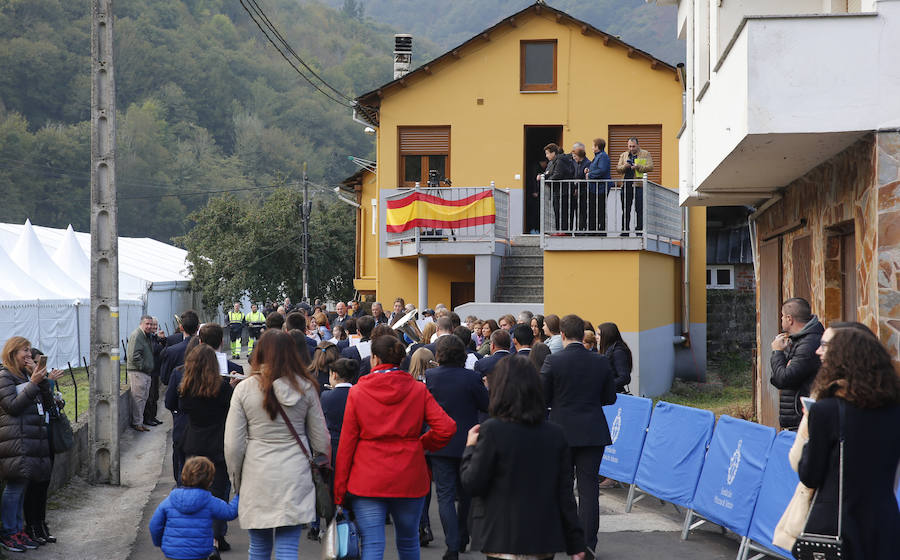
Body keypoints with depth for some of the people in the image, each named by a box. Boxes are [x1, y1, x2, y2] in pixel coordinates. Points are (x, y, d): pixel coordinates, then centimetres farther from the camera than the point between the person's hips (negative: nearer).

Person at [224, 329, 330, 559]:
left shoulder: (244, 389, -5)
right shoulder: (306, 387, -1)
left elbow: (233, 444, -3)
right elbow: (321, 440, 4)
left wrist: (236, 480, 11)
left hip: (257, 477, 0)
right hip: (295, 476, 0)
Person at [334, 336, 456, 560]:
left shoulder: (357, 392, -3)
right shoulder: (418, 390, 0)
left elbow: (346, 443, -2)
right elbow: (447, 427, -10)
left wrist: (339, 491, 4)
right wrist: (424, 445, 10)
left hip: (368, 480, -2)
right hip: (409, 478, 2)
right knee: (408, 542, 17)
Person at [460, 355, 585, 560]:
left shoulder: (492, 430, -12)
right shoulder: (556, 434, 1)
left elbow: (471, 485, -9)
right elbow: (565, 494, 3)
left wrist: (470, 448, 8)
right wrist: (575, 544, 10)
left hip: (503, 541, -4)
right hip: (545, 541, 4)